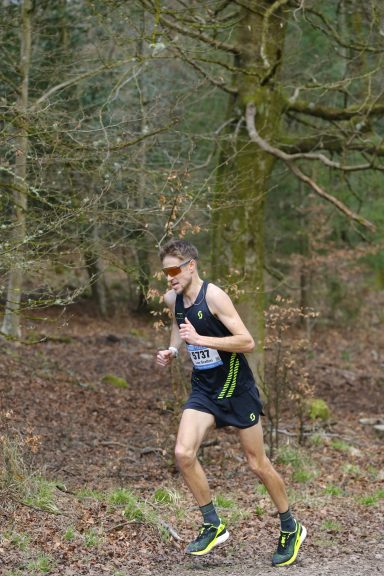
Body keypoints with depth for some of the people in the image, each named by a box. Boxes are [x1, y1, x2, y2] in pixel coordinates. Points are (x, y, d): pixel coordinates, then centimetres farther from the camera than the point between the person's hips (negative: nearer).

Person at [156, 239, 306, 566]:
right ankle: (213, 526, 1)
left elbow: (248, 342, -25)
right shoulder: (172, 299, 0)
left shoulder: (213, 296, -20)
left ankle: (291, 530, 25)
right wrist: (172, 351, 4)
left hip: (236, 388, -6)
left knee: (258, 464, 5)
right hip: (204, 388, 6)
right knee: (183, 453, -15)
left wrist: (200, 339, -31)